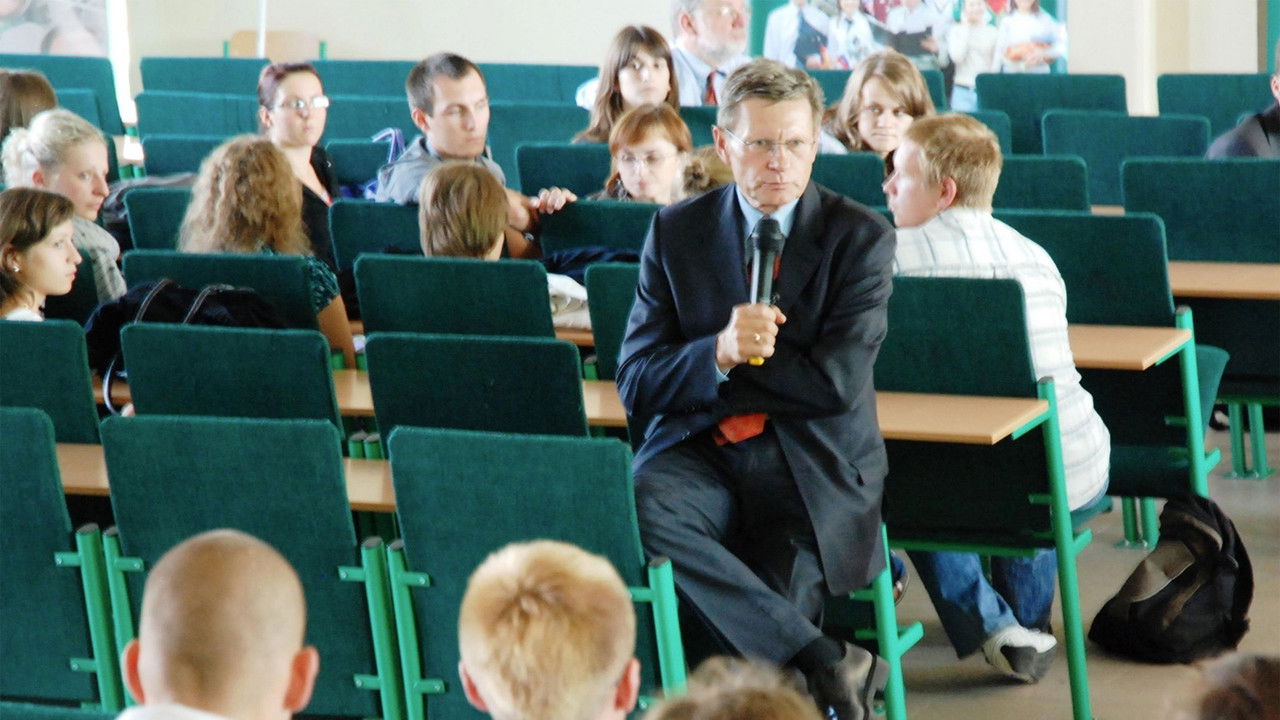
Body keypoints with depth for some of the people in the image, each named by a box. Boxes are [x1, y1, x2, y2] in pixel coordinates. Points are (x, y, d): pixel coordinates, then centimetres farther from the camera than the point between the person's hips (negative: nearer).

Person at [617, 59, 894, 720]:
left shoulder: (860, 237, 2)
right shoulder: (677, 232, 8)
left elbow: (837, 385, -8)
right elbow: (636, 385, 2)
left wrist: (729, 366, -4)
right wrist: (716, 353, -17)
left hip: (810, 467, -2)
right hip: (700, 450, 2)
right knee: (633, 508, -33)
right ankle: (826, 665, -33)